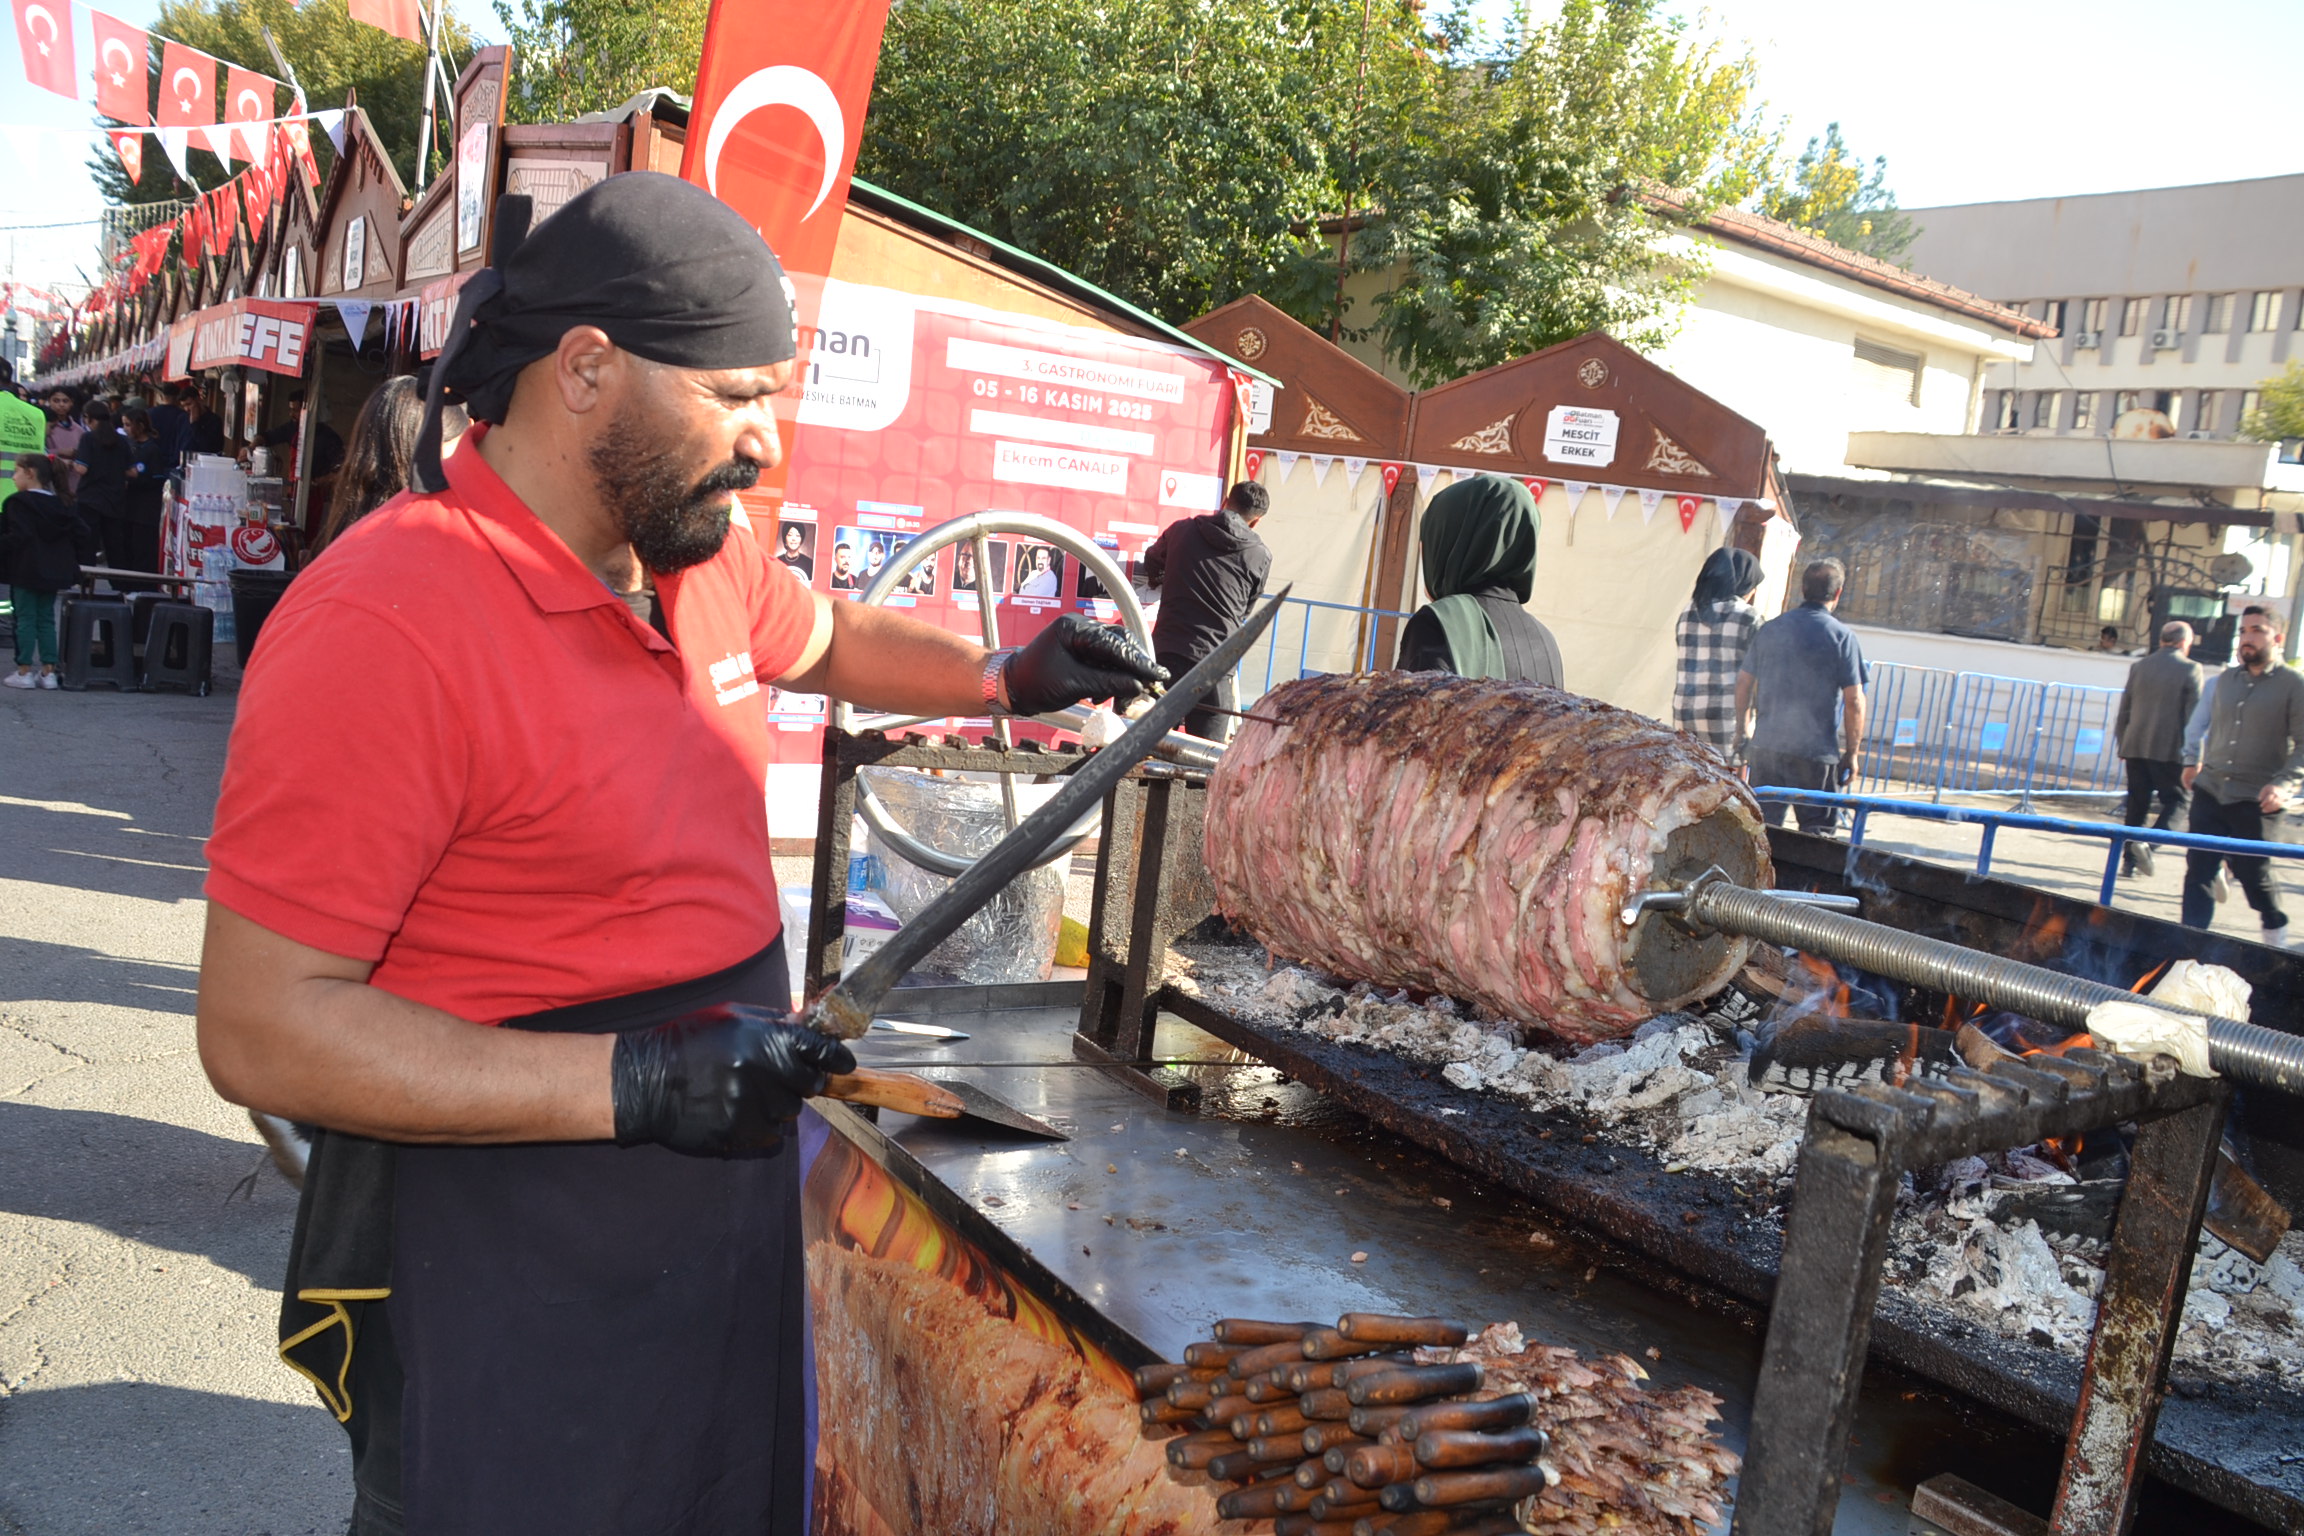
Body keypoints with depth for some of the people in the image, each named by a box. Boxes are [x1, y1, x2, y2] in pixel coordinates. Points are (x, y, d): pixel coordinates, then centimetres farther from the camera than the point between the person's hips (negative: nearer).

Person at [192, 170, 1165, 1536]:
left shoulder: (700, 553, 2)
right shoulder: (386, 627, -23)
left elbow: (824, 638, 25)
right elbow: (262, 1026, -22)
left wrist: (1007, 679, 8)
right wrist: (634, 1084, -28)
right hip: (514, 1308, -8)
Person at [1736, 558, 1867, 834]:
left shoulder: (1769, 629, 6)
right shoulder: (1841, 636, -6)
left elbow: (1744, 682, 12)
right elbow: (1854, 702, -9)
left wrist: (1742, 728, 24)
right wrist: (1851, 753, 0)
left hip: (1765, 746, 4)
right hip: (1816, 750, -4)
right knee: (1816, 830, 4)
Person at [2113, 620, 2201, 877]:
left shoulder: (2139, 667, 9)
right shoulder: (2190, 669, -5)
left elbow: (2124, 711, 13)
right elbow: (2194, 715, -7)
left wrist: (2122, 744, 21)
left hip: (2135, 747, 5)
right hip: (2170, 750, -5)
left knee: (2136, 805, 10)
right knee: (2175, 801, 4)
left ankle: (2129, 860, 9)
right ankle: (2147, 844, -18)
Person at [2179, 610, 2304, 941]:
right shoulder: (2225, 680, 11)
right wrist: (2194, 761, 21)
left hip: (2255, 799, -4)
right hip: (2210, 789, 4)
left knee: (2251, 871, 4)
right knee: (2199, 866, -3)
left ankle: (2275, 928, 31)